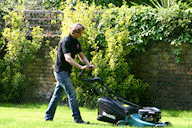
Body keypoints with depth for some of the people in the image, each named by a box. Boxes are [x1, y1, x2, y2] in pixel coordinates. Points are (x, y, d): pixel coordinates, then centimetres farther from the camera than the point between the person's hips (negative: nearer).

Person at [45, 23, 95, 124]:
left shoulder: (76, 42, 11)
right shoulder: (65, 41, -18)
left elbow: (82, 57, 12)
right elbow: (68, 58, -30)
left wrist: (89, 65, -8)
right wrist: (81, 67, -39)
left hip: (66, 72, 9)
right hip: (61, 71, -9)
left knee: (57, 95, 12)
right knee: (72, 93, -11)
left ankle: (48, 117, 17)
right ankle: (77, 118, -10)